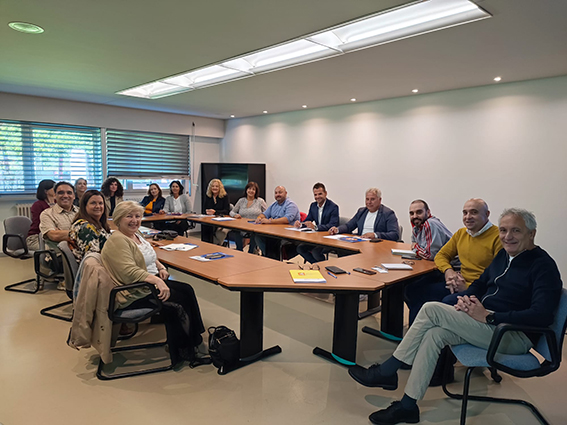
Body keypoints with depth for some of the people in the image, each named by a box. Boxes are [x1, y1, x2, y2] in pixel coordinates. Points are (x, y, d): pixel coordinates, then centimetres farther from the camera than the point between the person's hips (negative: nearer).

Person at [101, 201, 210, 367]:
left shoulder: (136, 235, 13)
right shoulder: (117, 241, -16)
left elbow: (150, 257, 27)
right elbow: (130, 272, -27)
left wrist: (161, 268, 7)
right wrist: (157, 281, -34)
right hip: (134, 294, -9)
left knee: (187, 290, -9)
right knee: (181, 299, -18)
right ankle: (185, 350, -2)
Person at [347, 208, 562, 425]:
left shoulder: (543, 265, -12)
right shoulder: (504, 255, 13)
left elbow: (542, 315, -23)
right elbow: (479, 284, 21)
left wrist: (488, 317, -24)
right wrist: (465, 298, -3)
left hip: (516, 336, -8)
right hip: (488, 326, 8)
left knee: (432, 309, -19)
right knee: (434, 334, -18)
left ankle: (386, 371, -8)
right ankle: (407, 406, -11)